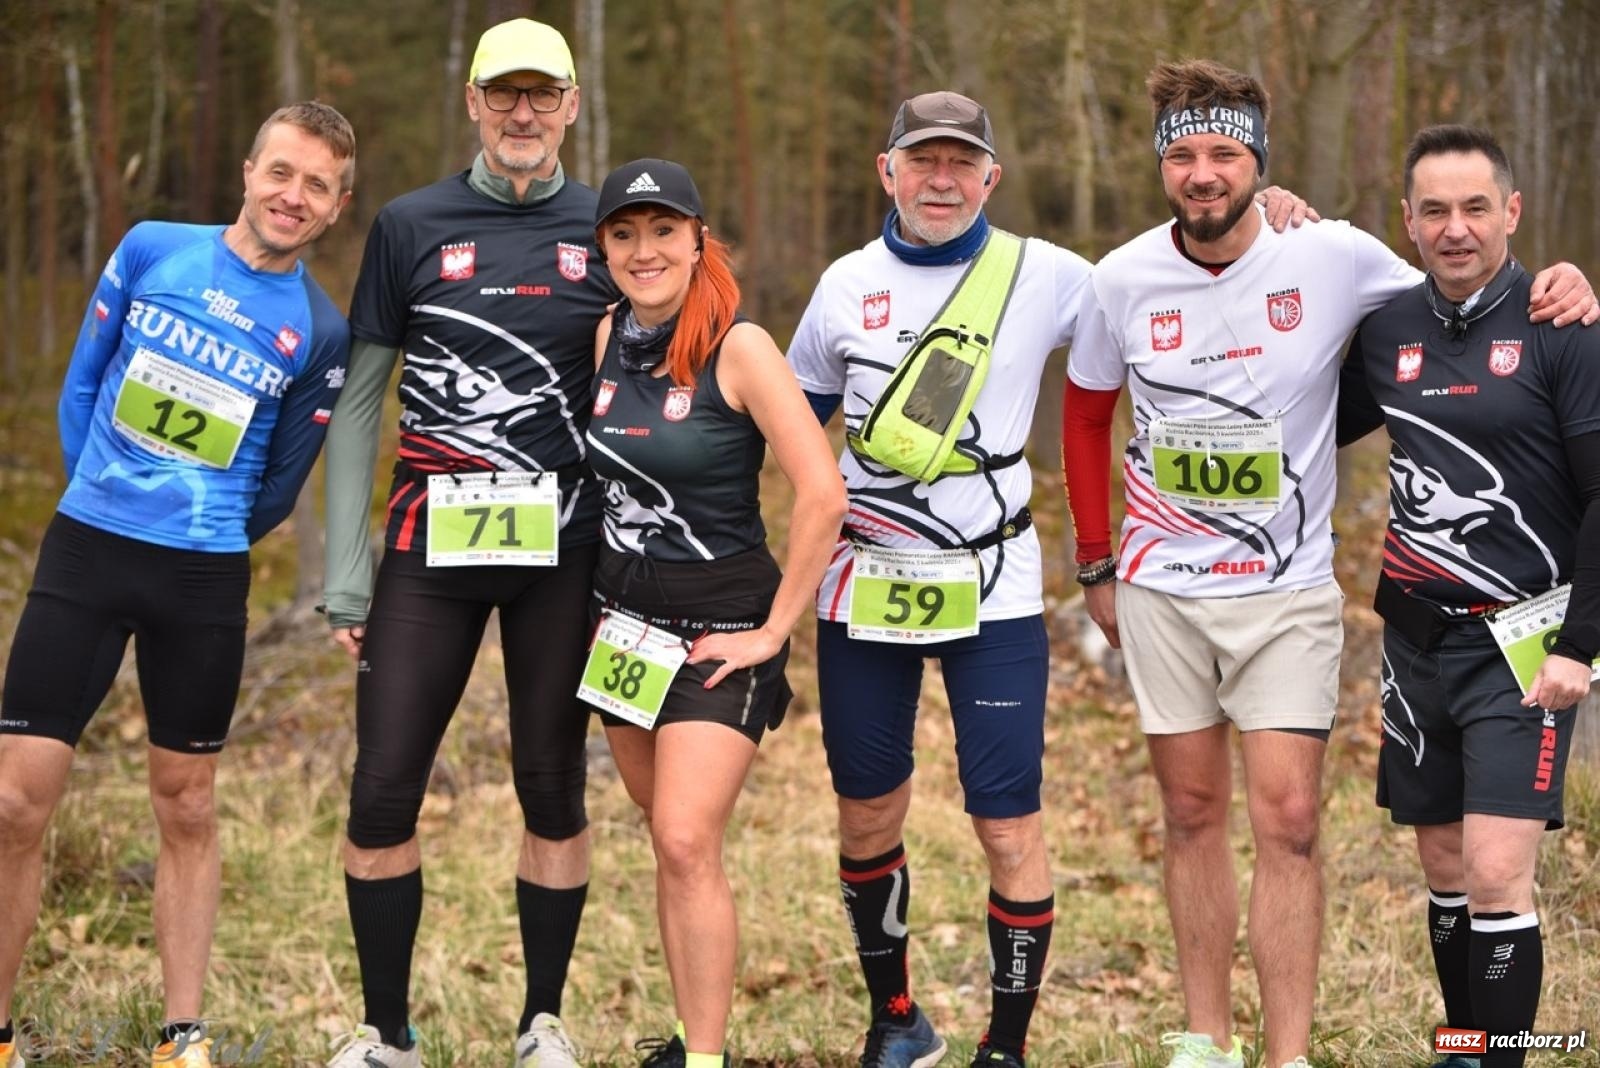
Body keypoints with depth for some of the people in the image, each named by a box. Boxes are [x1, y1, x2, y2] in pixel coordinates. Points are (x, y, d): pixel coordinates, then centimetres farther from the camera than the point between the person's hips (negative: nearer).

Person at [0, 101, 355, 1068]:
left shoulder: (320, 333, 1)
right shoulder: (152, 251, 2)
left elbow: (279, 485, 11)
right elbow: (85, 381, 11)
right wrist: (104, 502, 12)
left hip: (206, 583, 0)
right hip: (84, 552, 0)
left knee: (186, 806, 9)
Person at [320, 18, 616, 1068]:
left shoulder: (605, 232, 6)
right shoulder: (412, 226, 4)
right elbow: (358, 405, 6)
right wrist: (347, 572, 0)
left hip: (562, 549, 0)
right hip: (433, 547, 0)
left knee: (553, 790, 6)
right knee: (383, 793, -2)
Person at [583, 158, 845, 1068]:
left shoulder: (738, 347, -16)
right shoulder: (608, 338, 3)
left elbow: (823, 496, -20)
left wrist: (774, 631, -16)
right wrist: (615, 587, 15)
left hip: (720, 625, -6)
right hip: (626, 617, 6)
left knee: (688, 845, -15)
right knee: (671, 843, 12)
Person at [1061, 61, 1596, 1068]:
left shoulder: (1334, 258, -10)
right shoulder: (1123, 279, -3)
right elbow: (1087, 414, 13)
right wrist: (1097, 564, 13)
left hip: (1288, 590, -2)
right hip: (1162, 593, 2)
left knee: (1288, 820, -6)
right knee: (1193, 813, 10)